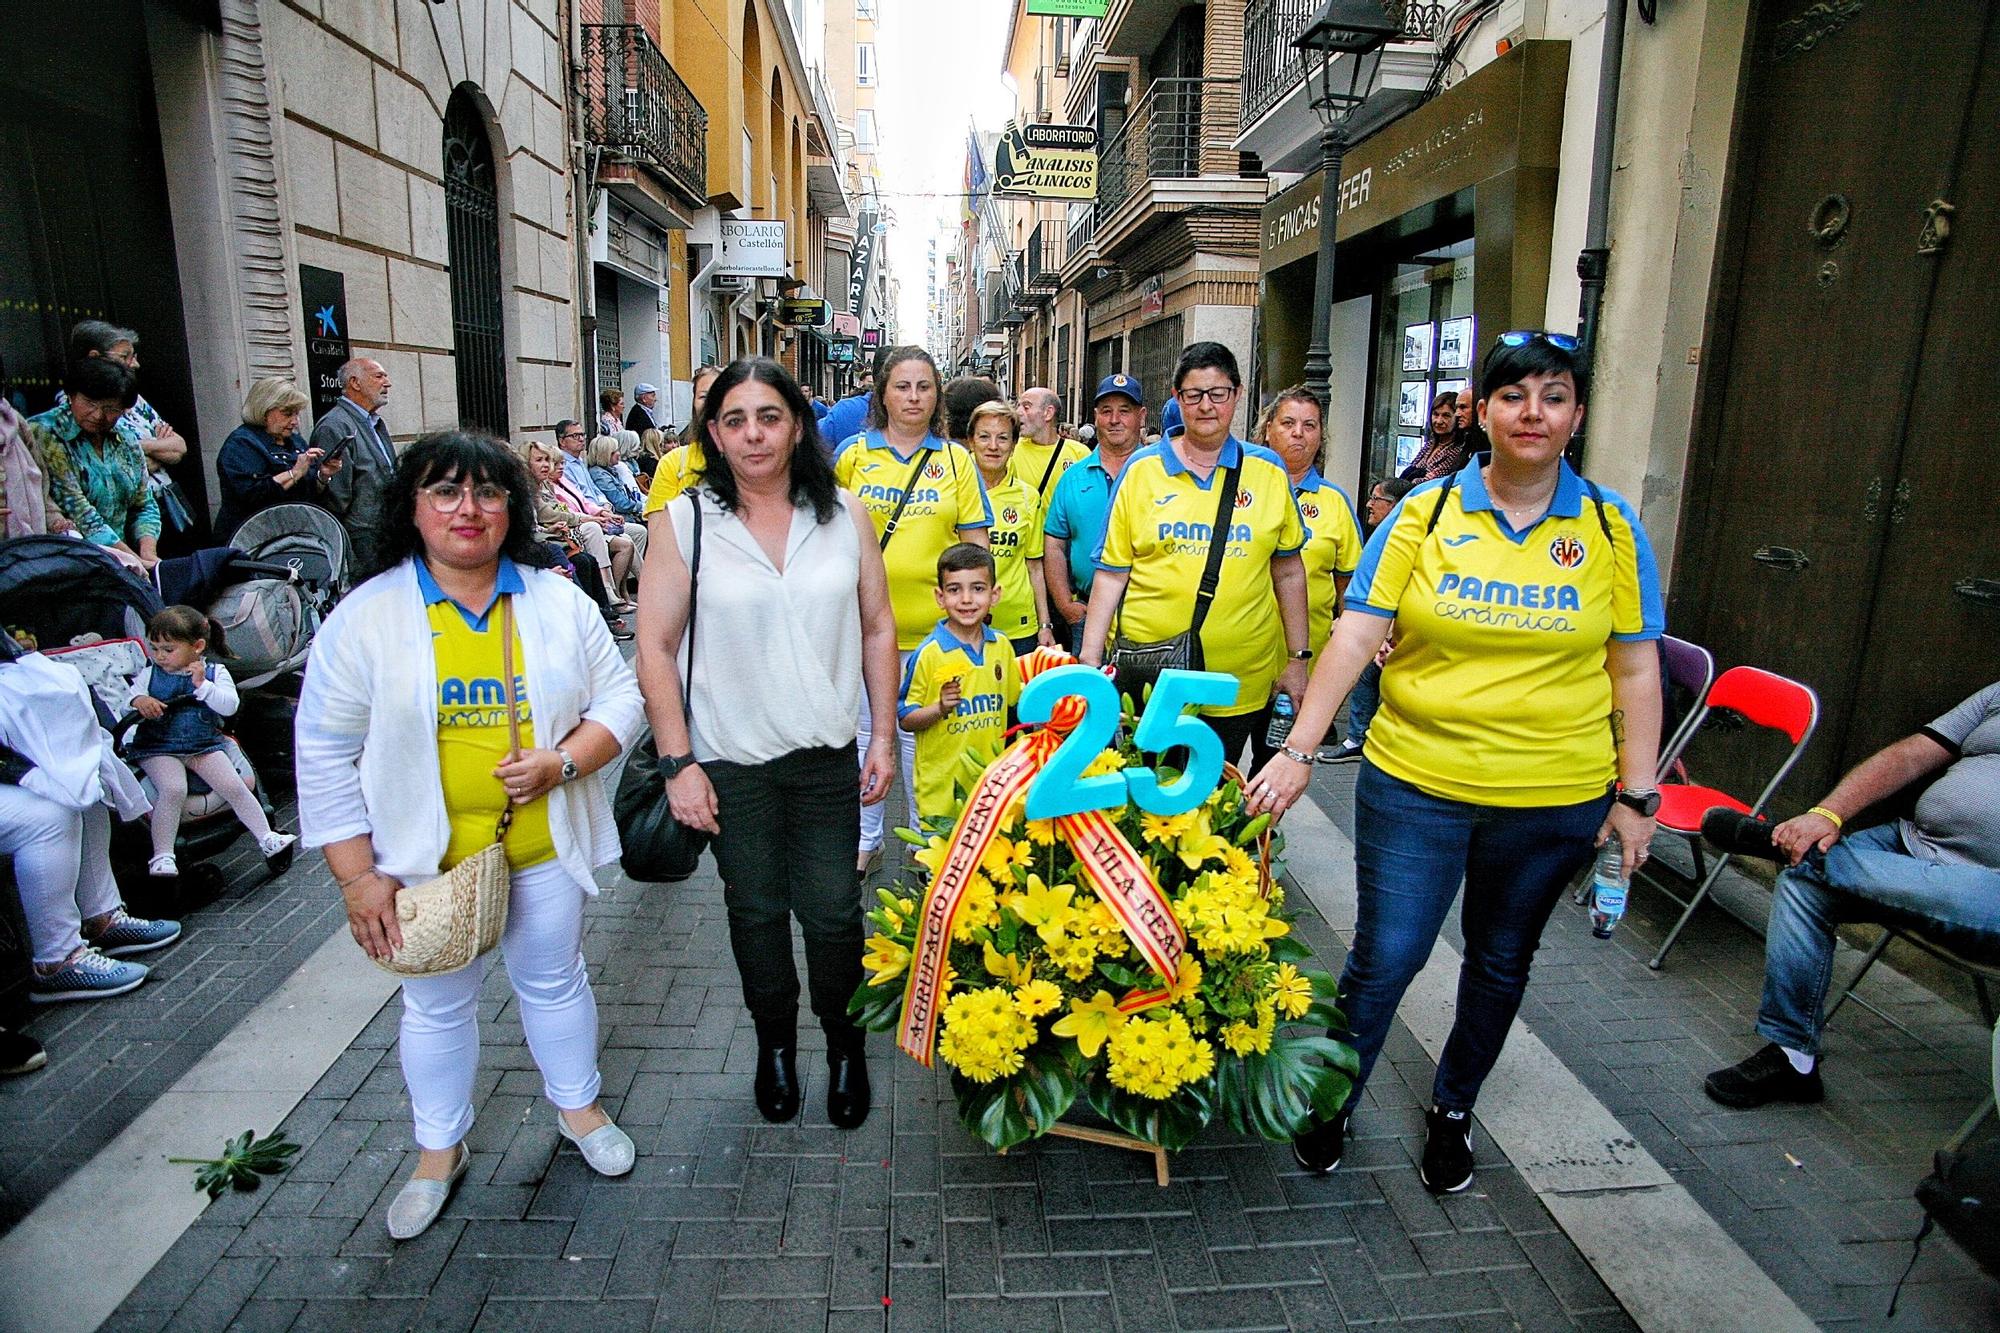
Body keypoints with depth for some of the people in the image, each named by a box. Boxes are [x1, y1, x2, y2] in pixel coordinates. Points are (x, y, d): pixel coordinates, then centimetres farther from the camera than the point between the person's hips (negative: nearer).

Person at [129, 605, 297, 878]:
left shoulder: (215, 672, 2)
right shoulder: (149, 675, 6)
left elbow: (230, 706, -10)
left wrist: (202, 685, -21)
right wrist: (139, 701, -23)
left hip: (205, 745, 1)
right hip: (158, 748, -1)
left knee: (234, 786, -13)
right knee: (173, 789, -26)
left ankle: (267, 839, -2)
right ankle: (162, 856, -19)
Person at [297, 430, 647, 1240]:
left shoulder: (558, 602, -2)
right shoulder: (366, 617, -8)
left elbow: (619, 699, 0)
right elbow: (325, 753, -6)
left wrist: (562, 761, -18)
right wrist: (357, 875, -8)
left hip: (543, 846, 1)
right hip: (426, 859, -1)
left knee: (554, 981, 19)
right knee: (437, 1005, 16)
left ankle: (578, 1107, 42)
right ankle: (439, 1150, 39)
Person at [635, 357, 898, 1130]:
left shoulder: (844, 516, 0)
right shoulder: (683, 522, -6)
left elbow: (877, 630, 5)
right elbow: (655, 647, -6)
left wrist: (884, 735, 2)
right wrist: (678, 762, -9)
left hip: (827, 755, 1)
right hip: (731, 762, 0)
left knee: (833, 913, 7)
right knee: (755, 912, 16)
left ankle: (844, 1044, 34)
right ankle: (775, 1043, 40)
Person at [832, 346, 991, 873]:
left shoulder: (956, 460, 3)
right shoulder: (851, 453, 3)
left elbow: (974, 543, 3)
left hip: (931, 625, 0)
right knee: (864, 731, 11)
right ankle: (865, 838, 26)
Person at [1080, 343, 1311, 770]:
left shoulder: (1268, 470, 4)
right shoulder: (1142, 469, 1)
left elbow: (1288, 571, 9)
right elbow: (1112, 574, 0)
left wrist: (1298, 658, 6)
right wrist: (1090, 663, -2)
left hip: (1241, 681, 1)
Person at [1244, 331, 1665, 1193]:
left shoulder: (1611, 529, 1)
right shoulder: (1424, 515, -4)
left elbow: (1634, 668, 3)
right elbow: (1354, 634, -10)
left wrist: (1636, 794, 1)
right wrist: (1299, 749, -16)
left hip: (1553, 798, 2)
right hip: (1415, 781, -2)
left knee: (1501, 962, 17)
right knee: (1385, 957, 2)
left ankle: (1452, 1109, 42)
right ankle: (1331, 1104, 29)